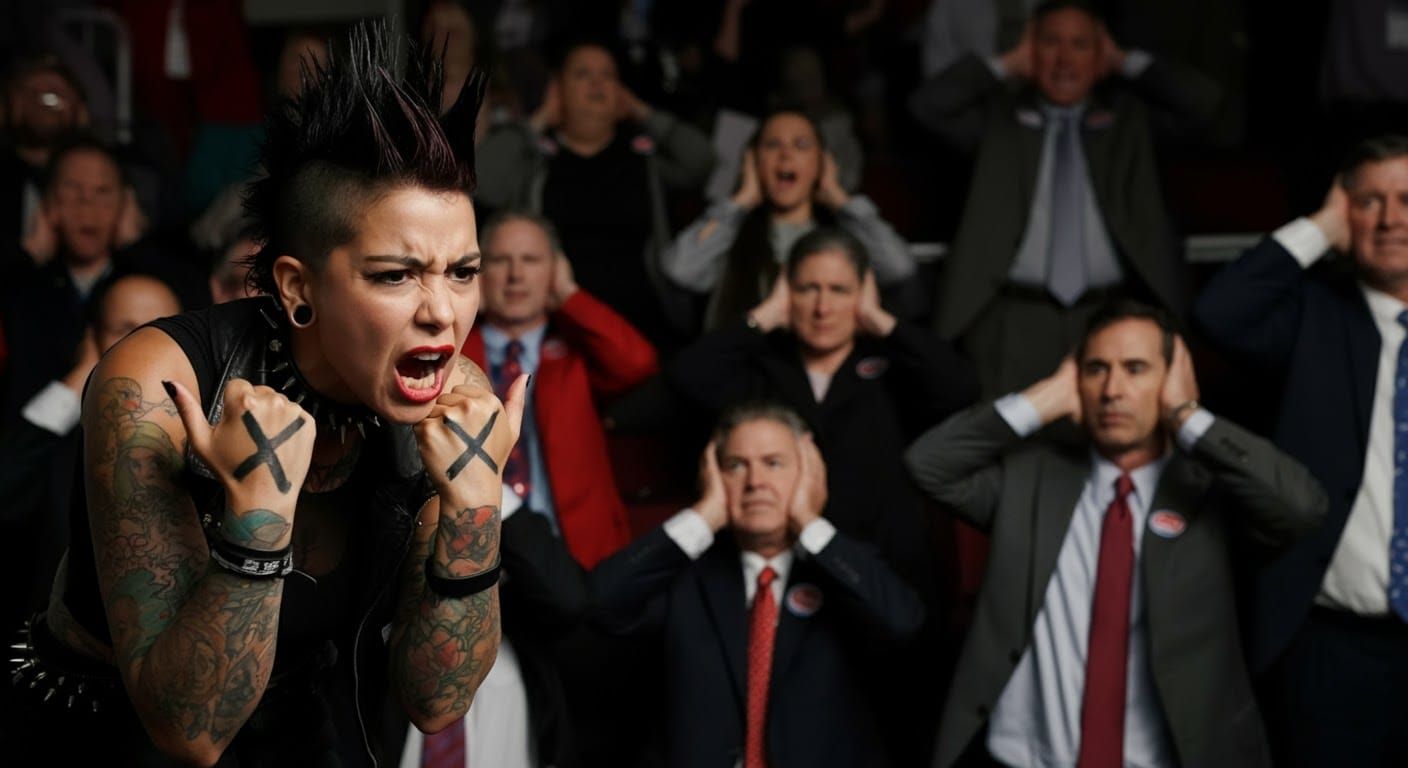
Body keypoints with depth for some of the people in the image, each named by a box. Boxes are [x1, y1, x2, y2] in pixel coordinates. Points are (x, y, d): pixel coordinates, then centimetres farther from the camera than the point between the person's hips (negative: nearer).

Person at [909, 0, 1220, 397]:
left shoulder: (1130, 117, 15)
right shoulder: (999, 117, 12)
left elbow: (1201, 99, 2)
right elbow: (928, 104, -2)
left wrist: (1124, 62, 8)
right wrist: (1006, 65, 4)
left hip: (1110, 317, 1)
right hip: (1017, 318, -1)